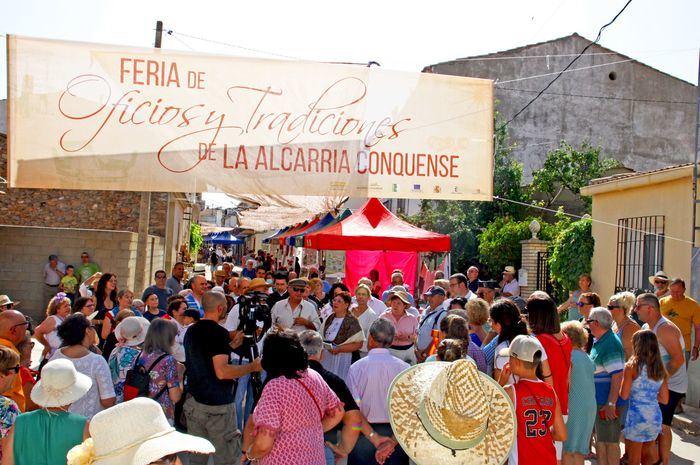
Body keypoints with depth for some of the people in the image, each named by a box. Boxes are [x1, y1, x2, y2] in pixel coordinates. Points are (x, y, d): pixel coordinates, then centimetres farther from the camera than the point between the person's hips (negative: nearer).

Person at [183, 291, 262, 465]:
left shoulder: (191, 331, 10)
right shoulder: (219, 333, -16)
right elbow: (221, 372, -24)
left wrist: (231, 345, 24)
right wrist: (253, 366, -14)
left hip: (193, 403, 8)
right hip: (217, 406, -8)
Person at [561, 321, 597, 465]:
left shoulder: (568, 356, -10)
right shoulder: (587, 357, 10)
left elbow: (566, 385, -12)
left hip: (573, 407, -7)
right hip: (590, 407, 7)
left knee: (567, 451, 1)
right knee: (579, 450, 13)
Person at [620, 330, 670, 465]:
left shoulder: (632, 366, -10)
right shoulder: (660, 370, 5)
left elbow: (624, 395, -11)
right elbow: (664, 399, 8)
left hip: (636, 416, -5)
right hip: (655, 416, 5)